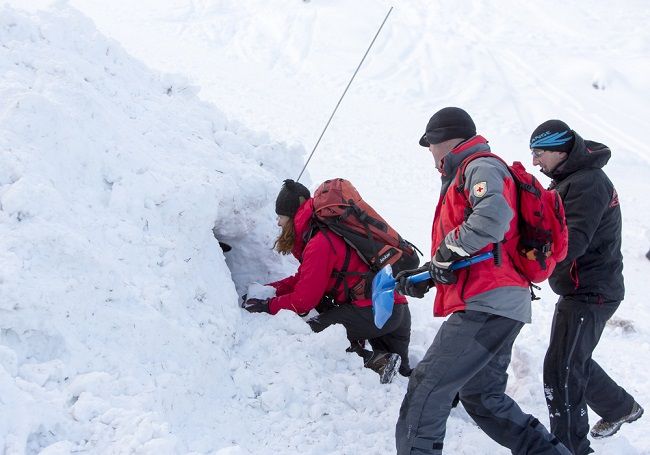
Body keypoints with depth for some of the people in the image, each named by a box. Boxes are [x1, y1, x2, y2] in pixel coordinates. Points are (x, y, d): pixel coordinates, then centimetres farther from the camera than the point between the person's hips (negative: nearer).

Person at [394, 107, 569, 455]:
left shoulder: (481, 168, -4)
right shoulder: (466, 176, 27)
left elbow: (493, 216, -27)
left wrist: (448, 250, -16)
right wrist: (424, 279, 17)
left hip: (488, 304, -11)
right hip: (497, 307, 11)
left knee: (426, 388, -12)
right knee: (482, 398, 18)